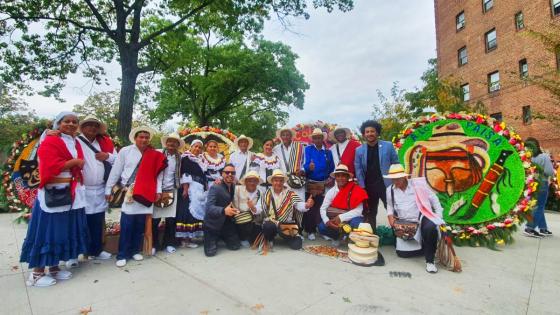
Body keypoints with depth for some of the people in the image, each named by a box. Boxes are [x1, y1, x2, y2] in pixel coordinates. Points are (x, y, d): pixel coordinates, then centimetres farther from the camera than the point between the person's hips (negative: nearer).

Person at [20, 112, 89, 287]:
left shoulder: (76, 143, 16)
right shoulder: (50, 141, -8)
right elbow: (51, 166, -19)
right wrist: (74, 162, -11)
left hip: (72, 193, 7)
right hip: (53, 194, -7)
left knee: (64, 231, 12)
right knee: (48, 232, 0)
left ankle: (54, 267, 25)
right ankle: (37, 273, 13)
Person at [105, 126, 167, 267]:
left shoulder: (155, 155, 4)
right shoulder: (125, 151, 0)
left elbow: (158, 173, 5)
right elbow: (115, 171, 3)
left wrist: (158, 191, -1)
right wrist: (108, 190, 5)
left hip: (145, 193, 2)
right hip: (128, 192, -2)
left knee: (140, 224, 9)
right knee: (126, 225, 0)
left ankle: (135, 251, 25)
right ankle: (122, 255, 13)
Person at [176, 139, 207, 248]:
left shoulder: (201, 160, 20)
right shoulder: (186, 158, -2)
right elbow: (184, 174, -12)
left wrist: (206, 189, 15)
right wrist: (185, 189, -20)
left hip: (200, 189, 8)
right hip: (190, 188, -8)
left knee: (198, 211, 6)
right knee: (189, 211, -10)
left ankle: (190, 236, 12)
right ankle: (185, 238, -7)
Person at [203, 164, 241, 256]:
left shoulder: (234, 186, 1)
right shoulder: (215, 188, -20)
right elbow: (209, 207, -31)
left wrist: (236, 209, -10)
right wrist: (224, 210, -48)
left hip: (227, 223, 5)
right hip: (213, 224, -5)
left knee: (235, 246, 3)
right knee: (211, 252, -8)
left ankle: (222, 237, 33)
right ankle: (215, 238, 25)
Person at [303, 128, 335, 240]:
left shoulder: (328, 151, 6)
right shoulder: (308, 149, -2)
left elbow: (331, 168, 10)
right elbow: (305, 164, -15)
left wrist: (331, 179, 1)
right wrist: (309, 167, -35)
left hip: (324, 184, 2)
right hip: (310, 183, -2)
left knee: (322, 207, 9)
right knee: (309, 207, 3)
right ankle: (310, 230, 14)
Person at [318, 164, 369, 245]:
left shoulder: (356, 190, -15)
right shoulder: (331, 191, -4)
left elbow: (358, 211, -22)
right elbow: (323, 208, -6)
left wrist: (341, 217, -30)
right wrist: (327, 221, -25)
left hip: (351, 219, -3)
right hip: (335, 220, 3)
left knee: (356, 223, -36)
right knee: (322, 227, -20)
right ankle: (337, 237, 12)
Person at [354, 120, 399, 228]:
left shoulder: (388, 146, -1)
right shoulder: (359, 150, 3)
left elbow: (396, 164, 2)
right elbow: (358, 169, 3)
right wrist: (362, 186, -4)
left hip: (386, 185, -2)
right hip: (368, 186, 2)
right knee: (371, 213, 15)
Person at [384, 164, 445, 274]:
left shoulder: (418, 184, -5)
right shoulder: (390, 190, 4)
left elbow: (434, 199, 2)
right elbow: (390, 205, 20)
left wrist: (439, 217, -3)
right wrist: (390, 216, 2)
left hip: (422, 217, -3)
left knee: (430, 228, -39)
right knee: (402, 252, -7)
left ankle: (429, 261, -19)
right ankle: (427, 248, 21)